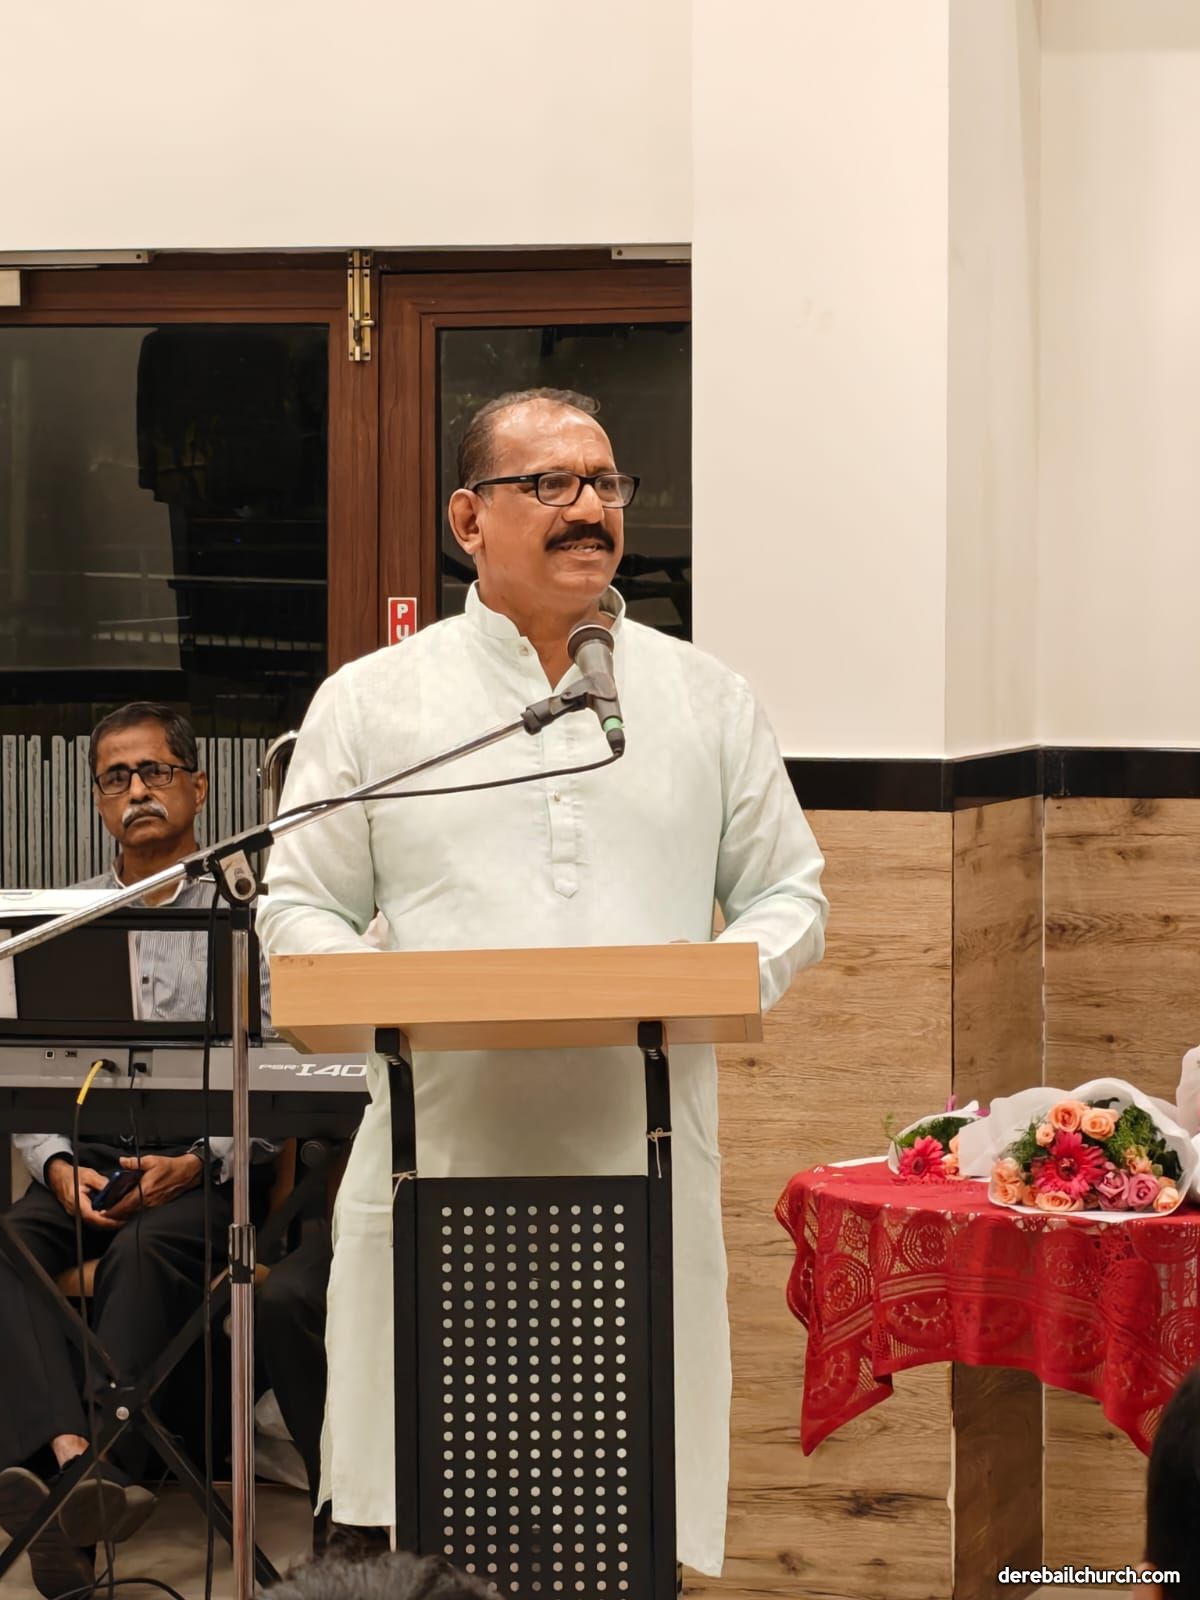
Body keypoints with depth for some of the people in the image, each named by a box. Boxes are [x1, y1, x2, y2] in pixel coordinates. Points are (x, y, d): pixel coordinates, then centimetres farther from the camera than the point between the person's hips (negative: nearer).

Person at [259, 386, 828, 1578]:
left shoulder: (706, 698, 14)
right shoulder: (371, 701, 9)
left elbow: (791, 892, 16)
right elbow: (297, 914, 9)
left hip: (647, 1160, 1)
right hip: (441, 1152, -1)